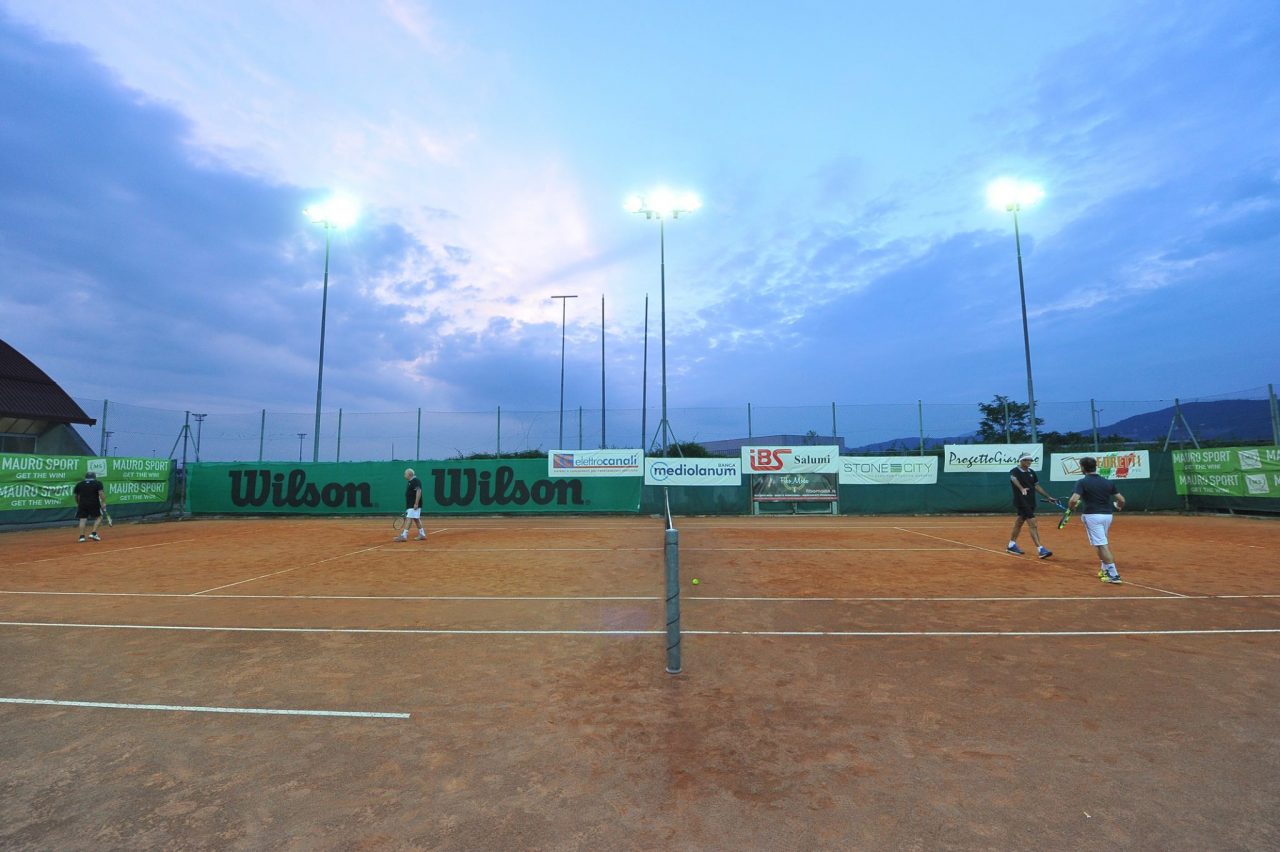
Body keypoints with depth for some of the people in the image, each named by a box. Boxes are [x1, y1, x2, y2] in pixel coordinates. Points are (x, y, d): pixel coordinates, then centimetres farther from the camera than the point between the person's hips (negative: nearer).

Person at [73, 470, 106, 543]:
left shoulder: (79, 484, 12)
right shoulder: (98, 483, 1)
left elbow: (75, 495, 15)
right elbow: (100, 493, -11)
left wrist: (78, 503, 28)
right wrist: (103, 502, -9)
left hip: (82, 504, 3)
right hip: (94, 504, -3)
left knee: (82, 519, 6)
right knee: (98, 517, 9)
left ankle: (82, 536, -1)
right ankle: (93, 533, -5)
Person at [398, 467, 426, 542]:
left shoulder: (416, 481, -13)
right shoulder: (410, 482, 17)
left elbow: (419, 491, -22)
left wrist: (416, 503, -26)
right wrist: (407, 506, 23)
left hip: (414, 505, -10)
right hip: (410, 505, 10)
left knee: (409, 519, -11)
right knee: (416, 519, 12)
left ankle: (404, 535, -13)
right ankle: (422, 534, 16)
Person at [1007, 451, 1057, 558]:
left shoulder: (1031, 472, 11)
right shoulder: (1015, 471, -13)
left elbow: (1037, 486, 19)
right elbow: (1014, 479, -35)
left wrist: (1048, 497, 15)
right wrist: (1022, 489, -53)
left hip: (1031, 502, 8)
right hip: (1021, 502, -8)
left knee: (1019, 523, 16)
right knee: (1032, 524, -13)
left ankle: (1011, 545, 26)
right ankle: (1040, 549, -14)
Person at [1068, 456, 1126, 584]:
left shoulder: (1082, 482, -10)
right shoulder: (1108, 482, 7)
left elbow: (1073, 500, -22)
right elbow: (1121, 500, 9)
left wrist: (1072, 507, 0)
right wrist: (1119, 506, 32)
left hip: (1092, 516, -6)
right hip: (1107, 515, 6)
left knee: (1102, 545, -4)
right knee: (1103, 543, 23)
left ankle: (1114, 574, -6)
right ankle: (1105, 569, 28)